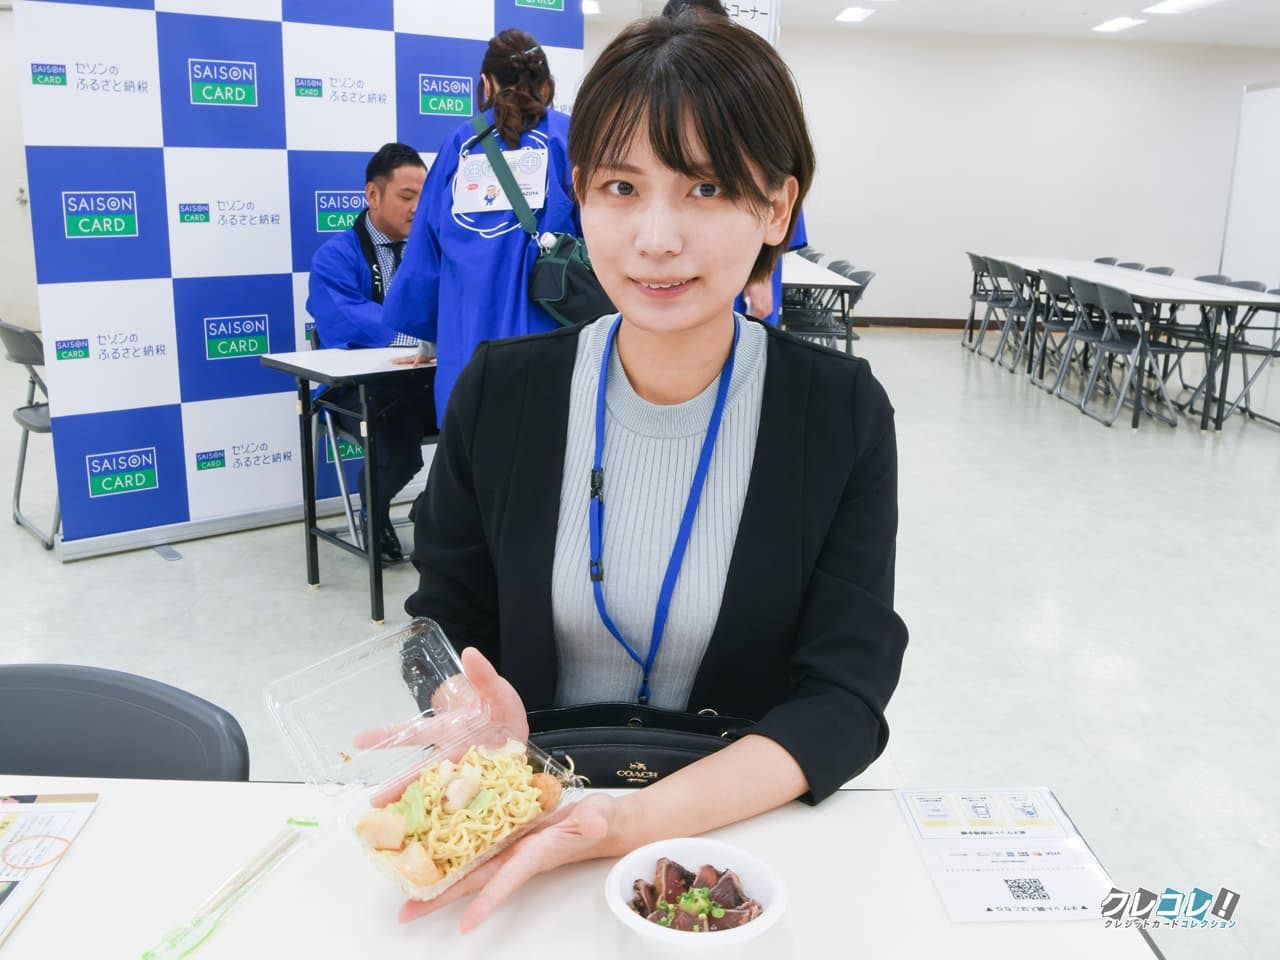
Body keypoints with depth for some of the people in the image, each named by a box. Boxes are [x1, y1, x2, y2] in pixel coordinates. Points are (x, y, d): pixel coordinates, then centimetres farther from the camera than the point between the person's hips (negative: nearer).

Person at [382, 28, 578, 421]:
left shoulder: (461, 142, 12)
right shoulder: (568, 137, 6)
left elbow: (425, 249, 14)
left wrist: (433, 334, 25)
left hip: (468, 340, 3)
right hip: (543, 335, -2)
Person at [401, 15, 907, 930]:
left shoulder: (844, 414, -9)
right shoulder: (499, 391, -6)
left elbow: (845, 697, -12)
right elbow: (446, 623, 2)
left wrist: (639, 819, -27)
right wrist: (482, 725, -20)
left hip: (747, 822, 0)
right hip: (529, 813, 1)